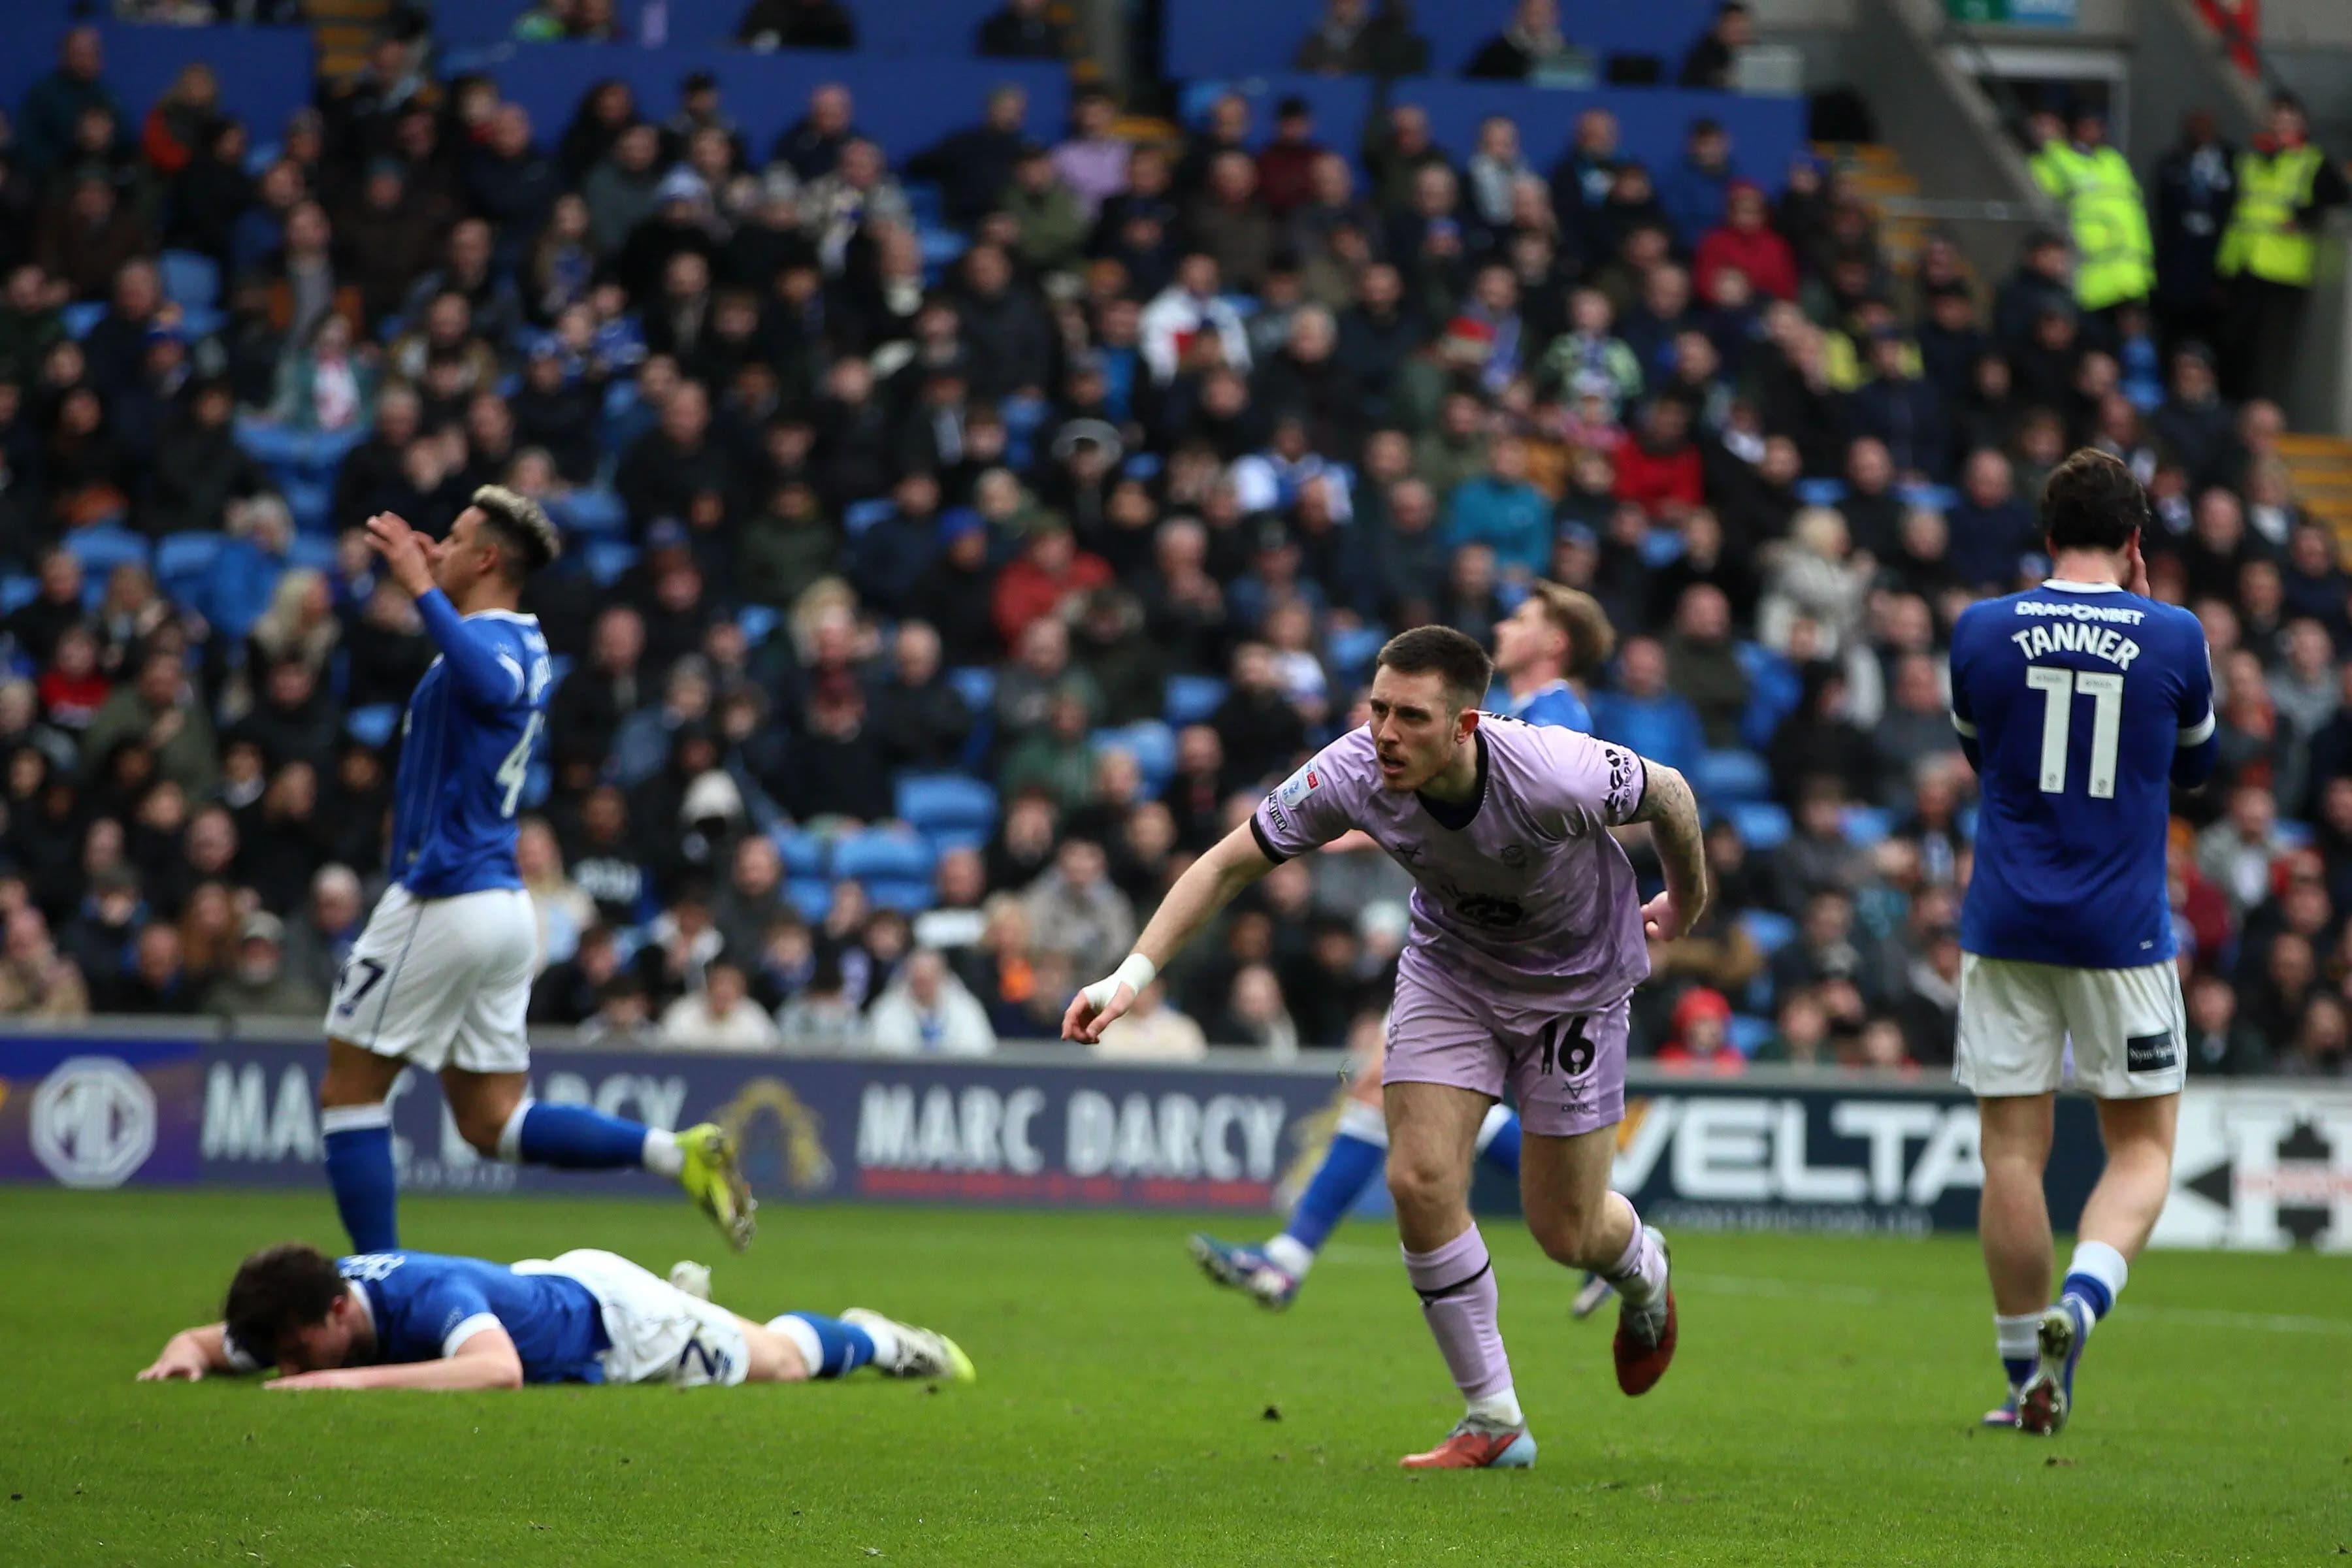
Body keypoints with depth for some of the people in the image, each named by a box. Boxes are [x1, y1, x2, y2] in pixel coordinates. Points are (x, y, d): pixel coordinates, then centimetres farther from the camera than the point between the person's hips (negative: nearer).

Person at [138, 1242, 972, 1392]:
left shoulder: (424, 1296, -46)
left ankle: (869, 1337, 46)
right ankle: (682, 1292, 66)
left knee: (781, 1362, 18)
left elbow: (498, 1369, -64)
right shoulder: (295, 1316, -28)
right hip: (534, 1285, 6)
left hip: (611, 1317, -6)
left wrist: (355, 1379, -67)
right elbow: (213, 1341, -14)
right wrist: (186, 1351, -39)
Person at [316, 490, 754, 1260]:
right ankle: (676, 1152, -5)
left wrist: (421, 588, -37)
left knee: (350, 1090, 3)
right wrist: (425, 581, 43)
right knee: (492, 1121, 9)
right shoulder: (523, 641, 15)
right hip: (503, 902, 9)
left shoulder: (489, 641, -15)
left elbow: (491, 683, -42)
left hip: (444, 901, -9)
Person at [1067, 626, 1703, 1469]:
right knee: (1420, 1179, -15)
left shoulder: (1556, 776, -36)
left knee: (1566, 1231, 1)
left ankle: (1641, 1267, 41)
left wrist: (1684, 904, 5)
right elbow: (1227, 863, -18)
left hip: (1575, 981, -3)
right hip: (1450, 969, 3)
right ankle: (1495, 1423, 0)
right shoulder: (1351, 775, -28)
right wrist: (1132, 974, -29)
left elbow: (1669, 794, -15)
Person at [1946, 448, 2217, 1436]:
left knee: (2013, 1149, 6)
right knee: (2142, 1146, 8)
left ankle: (2028, 1374, 8)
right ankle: (2079, 1303, -18)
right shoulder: (2174, 637, -3)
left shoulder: (1981, 632, 0)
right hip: (2122, 931, -1)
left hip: (2006, 923, 1)